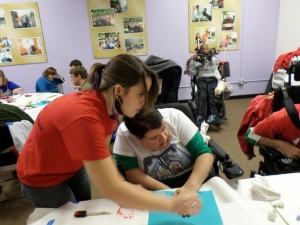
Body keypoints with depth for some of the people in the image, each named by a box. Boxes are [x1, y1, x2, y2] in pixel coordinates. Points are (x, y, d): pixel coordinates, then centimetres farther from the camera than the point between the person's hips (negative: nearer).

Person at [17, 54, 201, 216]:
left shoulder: (108, 105, -15)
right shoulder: (84, 117, -41)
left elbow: (102, 154, -11)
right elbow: (110, 190, -42)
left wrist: (125, 186, -24)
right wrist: (171, 205, -37)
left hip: (73, 167, 6)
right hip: (43, 177, -6)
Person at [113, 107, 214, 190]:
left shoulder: (175, 117, -18)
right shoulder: (124, 134, -18)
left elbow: (204, 154, -17)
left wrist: (191, 187, -32)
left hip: (192, 178, 1)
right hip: (157, 193, -1)